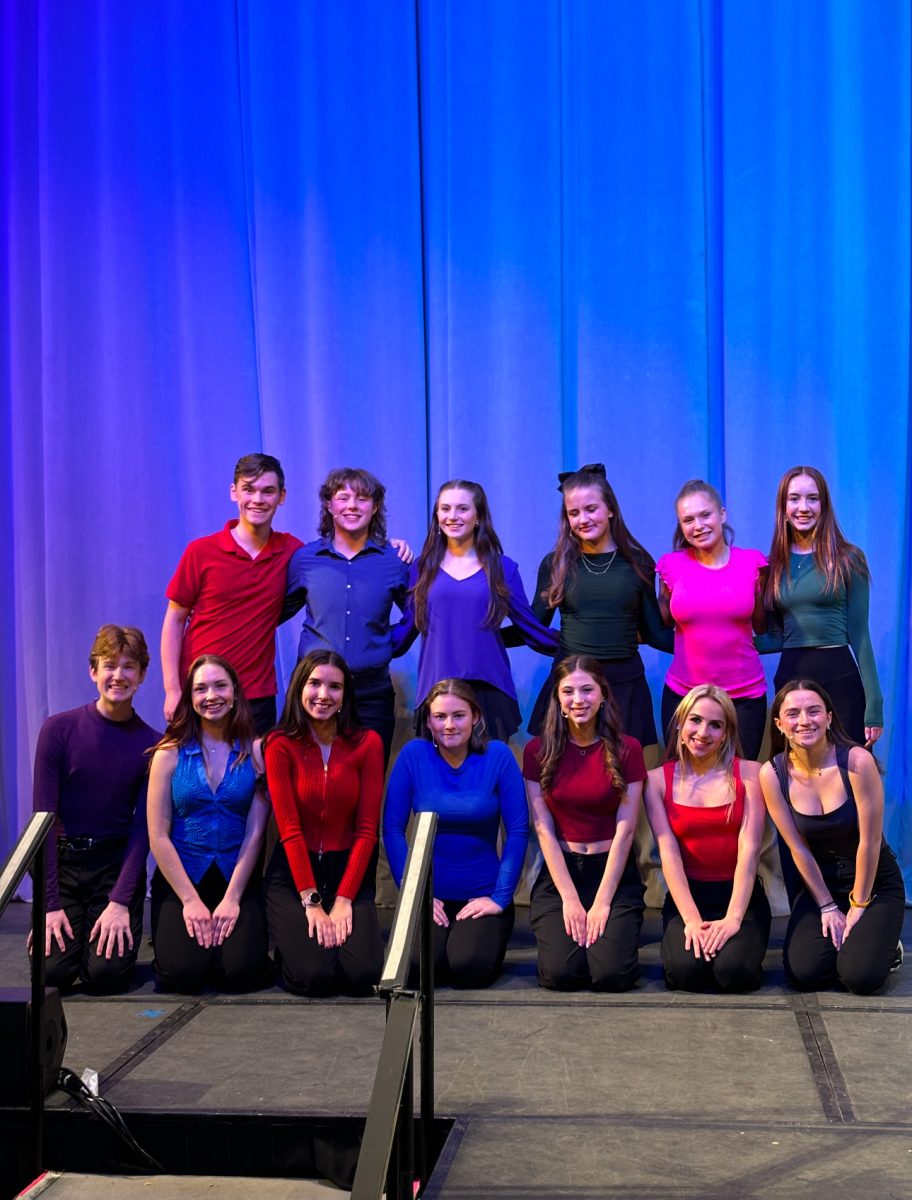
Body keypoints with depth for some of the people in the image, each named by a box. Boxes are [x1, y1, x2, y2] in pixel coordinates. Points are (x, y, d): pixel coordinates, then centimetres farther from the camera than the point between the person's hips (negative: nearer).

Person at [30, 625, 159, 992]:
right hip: (62, 862, 0)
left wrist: (120, 901, -15)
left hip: (117, 864, 0)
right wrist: (51, 904, -13)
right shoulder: (59, 729, -6)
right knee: (53, 971, -14)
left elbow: (143, 828, -4)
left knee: (106, 973, -15)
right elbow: (43, 817, -7)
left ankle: (115, 920, 18)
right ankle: (73, 922, 20)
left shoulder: (151, 744, -3)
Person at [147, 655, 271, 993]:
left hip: (238, 879, 0)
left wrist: (232, 899, -10)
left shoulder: (255, 752, 1)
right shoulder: (170, 753, 1)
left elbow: (254, 833, -3)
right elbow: (158, 837, -3)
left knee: (241, 971, -21)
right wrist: (191, 901, -10)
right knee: (183, 972, -21)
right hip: (180, 879, 0)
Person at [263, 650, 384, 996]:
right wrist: (311, 902, -16)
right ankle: (289, 943, 15)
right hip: (293, 872, -1)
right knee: (314, 975, -21)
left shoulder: (367, 743, -3)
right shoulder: (280, 745, -6)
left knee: (362, 975, -19)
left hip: (349, 870, 1)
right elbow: (289, 829, -10)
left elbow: (367, 828, -5)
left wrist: (344, 900, -13)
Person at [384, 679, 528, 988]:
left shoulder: (498, 756, -6)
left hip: (483, 895, -1)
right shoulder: (413, 754, -5)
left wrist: (501, 896, -10)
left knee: (471, 969, -24)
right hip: (429, 894, 1)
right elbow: (393, 830, -4)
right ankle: (443, 936, 13)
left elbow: (517, 832, -5)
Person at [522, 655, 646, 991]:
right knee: (561, 973, -20)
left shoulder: (626, 750, -2)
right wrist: (570, 899, -10)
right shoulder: (538, 751, 0)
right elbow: (544, 830, -3)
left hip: (614, 872, 0)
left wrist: (602, 903, -12)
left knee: (612, 974, -20)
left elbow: (624, 831, -6)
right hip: (559, 873, 1)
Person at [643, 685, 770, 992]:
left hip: (740, 894, 0)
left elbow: (749, 849, -9)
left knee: (734, 972, -27)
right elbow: (668, 852, -7)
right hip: (686, 895, 0)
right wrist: (691, 919, -19)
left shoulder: (748, 774, -1)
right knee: (686, 971, -27)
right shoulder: (658, 779, 1)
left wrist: (733, 918, -19)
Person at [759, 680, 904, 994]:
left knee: (860, 976, -21)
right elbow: (798, 848, -7)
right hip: (819, 884, 3)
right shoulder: (772, 774, -13)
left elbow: (869, 841, -17)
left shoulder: (857, 761, -22)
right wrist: (827, 906, -4)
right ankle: (842, 941, 15)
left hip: (875, 883, -2)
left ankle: (885, 946, 14)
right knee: (804, 972, -17)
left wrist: (858, 905, -10)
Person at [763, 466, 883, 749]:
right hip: (789, 679, 3)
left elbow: (858, 633, -3)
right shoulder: (775, 565, 8)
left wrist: (874, 705, -6)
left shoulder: (848, 558, -1)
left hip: (841, 678, -3)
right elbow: (777, 637, 11)